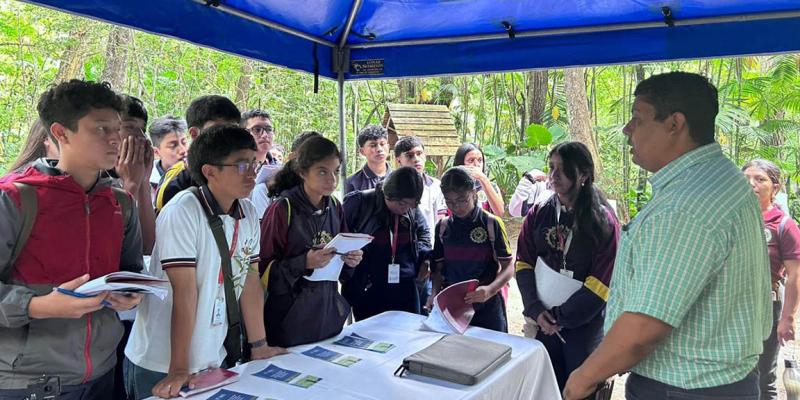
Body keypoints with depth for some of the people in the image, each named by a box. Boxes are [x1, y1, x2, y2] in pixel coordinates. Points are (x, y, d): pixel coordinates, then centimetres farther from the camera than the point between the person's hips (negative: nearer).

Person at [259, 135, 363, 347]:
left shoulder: (335, 207, 4)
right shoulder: (282, 209, -14)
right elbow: (263, 270, -12)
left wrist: (351, 259, -4)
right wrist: (304, 263, -26)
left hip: (328, 312, 6)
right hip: (291, 318, -5)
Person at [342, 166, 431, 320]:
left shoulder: (413, 211, 1)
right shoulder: (359, 202, -11)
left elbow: (423, 232, 22)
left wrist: (424, 256, 6)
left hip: (405, 289, 4)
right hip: (367, 290, -3)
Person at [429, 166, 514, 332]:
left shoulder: (492, 224, -8)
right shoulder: (443, 227, 3)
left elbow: (508, 267, -7)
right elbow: (438, 267, 9)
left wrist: (489, 290, -24)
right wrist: (435, 293, -9)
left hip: (486, 307, -3)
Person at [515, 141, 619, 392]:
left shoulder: (603, 221, -10)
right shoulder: (539, 214, 2)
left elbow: (601, 283, -13)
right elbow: (523, 263, 1)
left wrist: (558, 316, -13)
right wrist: (536, 310, -12)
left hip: (585, 325, -3)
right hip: (543, 323, 4)